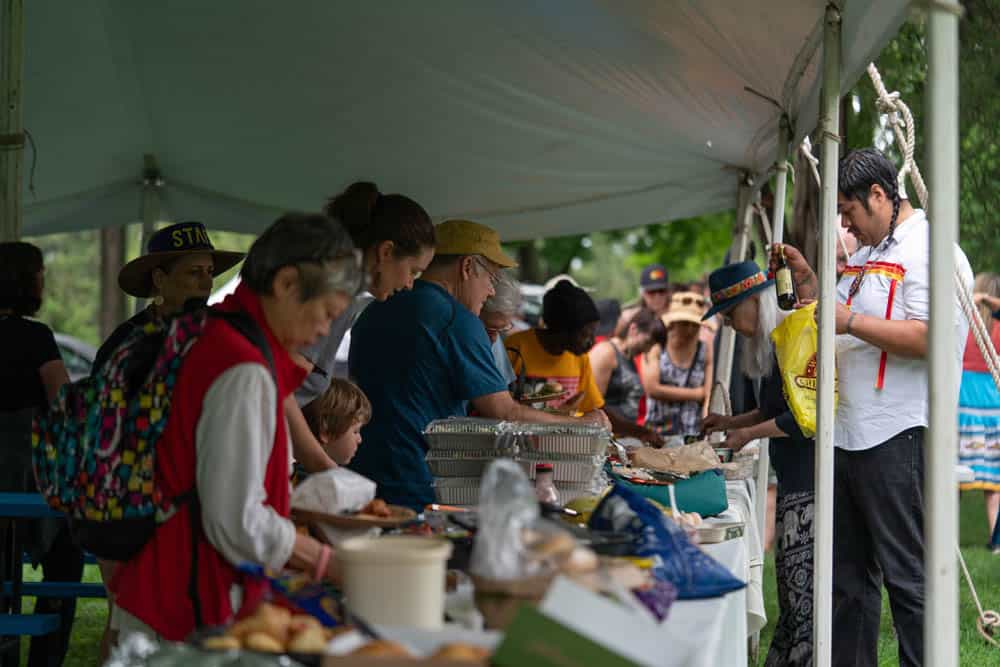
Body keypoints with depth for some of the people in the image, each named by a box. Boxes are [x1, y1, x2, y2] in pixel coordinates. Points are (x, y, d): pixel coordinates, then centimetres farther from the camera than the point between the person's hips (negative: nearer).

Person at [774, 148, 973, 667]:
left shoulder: (929, 251, -10)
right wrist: (804, 279, 15)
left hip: (897, 438, -10)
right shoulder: (866, 256, 19)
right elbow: (832, 325, 28)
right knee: (847, 575, 14)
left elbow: (927, 337, -22)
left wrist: (851, 322, -18)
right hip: (847, 437, 10)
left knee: (907, 576, -7)